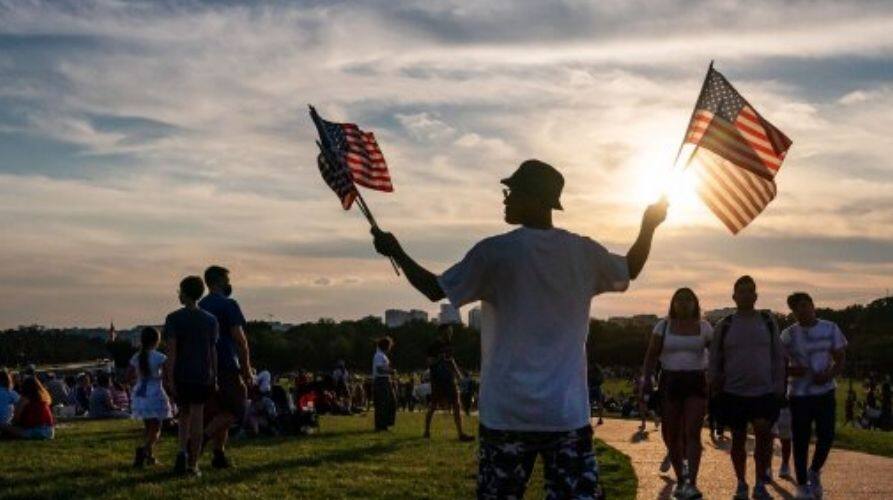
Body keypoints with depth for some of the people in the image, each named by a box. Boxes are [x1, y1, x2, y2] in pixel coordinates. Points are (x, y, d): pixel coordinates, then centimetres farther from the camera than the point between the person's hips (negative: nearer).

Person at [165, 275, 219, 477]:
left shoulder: (174, 318, -4)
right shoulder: (211, 320, 4)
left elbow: (171, 350, -10)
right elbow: (213, 351, 5)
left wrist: (170, 379, -10)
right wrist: (214, 378, 11)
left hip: (180, 376, -1)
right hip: (202, 376, 1)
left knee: (184, 414, 17)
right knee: (197, 417, 3)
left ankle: (182, 451, -4)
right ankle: (193, 464, 4)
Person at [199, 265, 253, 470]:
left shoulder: (199, 307, 14)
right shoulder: (229, 305, -9)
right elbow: (240, 339, -13)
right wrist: (247, 368, -8)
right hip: (227, 367, -8)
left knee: (219, 412, 13)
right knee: (237, 410, -2)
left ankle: (219, 455, 10)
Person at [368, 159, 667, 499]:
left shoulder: (495, 252, -7)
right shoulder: (583, 252, 3)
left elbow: (434, 289, -1)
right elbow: (630, 270, 22)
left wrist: (396, 252, 12)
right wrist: (649, 226, 33)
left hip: (507, 412, -2)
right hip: (568, 412, 2)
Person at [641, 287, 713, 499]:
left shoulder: (704, 327, 4)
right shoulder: (663, 326, 4)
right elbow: (651, 356, 2)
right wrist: (645, 381, -8)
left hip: (696, 382, -1)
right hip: (670, 382, 1)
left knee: (692, 433, -13)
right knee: (671, 434, 5)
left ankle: (692, 483, -17)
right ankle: (680, 480, 21)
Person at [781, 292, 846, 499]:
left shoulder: (830, 329, 1)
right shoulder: (789, 334, -2)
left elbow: (840, 360, 5)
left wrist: (830, 374, -16)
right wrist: (791, 370, -21)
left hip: (825, 391, 1)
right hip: (799, 394, -1)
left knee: (826, 437, 0)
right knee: (801, 440, 2)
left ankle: (814, 473, 28)